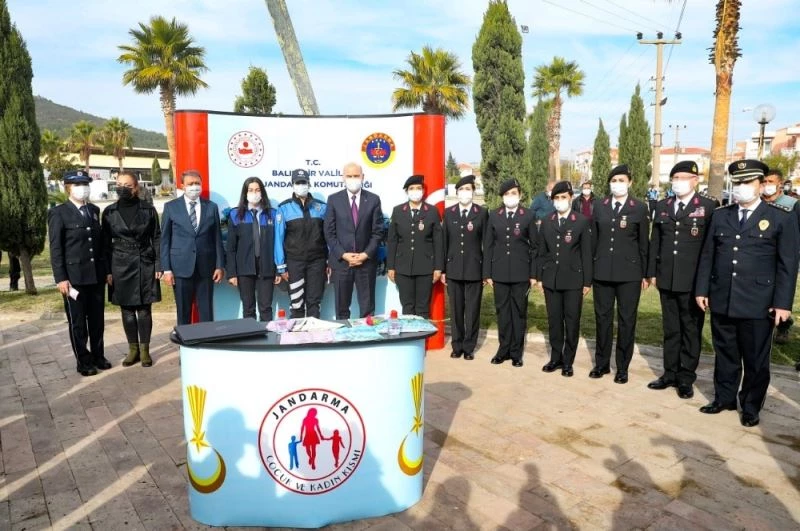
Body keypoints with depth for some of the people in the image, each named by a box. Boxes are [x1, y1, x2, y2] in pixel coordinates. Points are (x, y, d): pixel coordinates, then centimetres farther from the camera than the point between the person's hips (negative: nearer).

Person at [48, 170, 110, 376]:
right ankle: (84, 361, 16)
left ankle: (98, 355, 26)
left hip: (97, 275, 5)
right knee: (77, 321, 5)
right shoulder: (58, 213, -4)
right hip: (74, 277, -5)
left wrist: (106, 269, 10)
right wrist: (61, 278, -13)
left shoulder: (94, 210, 12)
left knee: (97, 319, 13)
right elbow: (55, 248, -7)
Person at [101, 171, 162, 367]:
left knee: (144, 309, 3)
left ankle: (144, 350, 14)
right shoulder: (109, 212, 3)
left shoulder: (148, 209, 0)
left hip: (145, 265, -1)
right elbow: (106, 243, 5)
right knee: (127, 310, 7)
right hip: (121, 266, 1)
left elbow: (157, 238, 2)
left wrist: (159, 265, -4)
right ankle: (133, 349, 19)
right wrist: (107, 271, 0)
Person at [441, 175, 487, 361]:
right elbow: (444, 242, 7)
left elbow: (486, 243, -1)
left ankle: (469, 347, 16)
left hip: (474, 269, -2)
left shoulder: (482, 213, 0)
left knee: (472, 310, 4)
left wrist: (487, 271, -4)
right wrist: (443, 269, 4)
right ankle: (457, 345, 21)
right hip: (453, 269, 2)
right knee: (455, 310, 9)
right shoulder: (448, 213, 7)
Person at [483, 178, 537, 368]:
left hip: (521, 273, -1)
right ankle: (504, 349, 20)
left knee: (519, 312, 6)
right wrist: (487, 273, 2)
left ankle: (516, 351, 17)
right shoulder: (494, 216, 6)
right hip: (499, 272, 2)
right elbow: (488, 245, 6)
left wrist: (534, 274, -2)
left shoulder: (528, 216, 1)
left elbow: (534, 246, 2)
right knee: (502, 311, 8)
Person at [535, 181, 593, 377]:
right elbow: (540, 251, 10)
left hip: (573, 280, -3)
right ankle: (556, 358, 23)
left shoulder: (583, 221, -2)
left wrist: (587, 281, -5)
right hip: (551, 279, 3)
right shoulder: (546, 222, 9)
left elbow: (586, 252, -3)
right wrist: (539, 276, 6)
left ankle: (568, 361, 16)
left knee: (572, 322, 4)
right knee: (554, 320, 10)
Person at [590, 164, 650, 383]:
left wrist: (645, 274, 0)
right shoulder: (599, 205, 6)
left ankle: (622, 367, 18)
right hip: (602, 271, 2)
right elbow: (594, 238, 8)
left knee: (626, 320, 6)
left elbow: (644, 243, 1)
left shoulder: (640, 208, 0)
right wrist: (590, 268, 7)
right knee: (602, 317, 10)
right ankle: (602, 363, 24)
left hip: (629, 272, -2)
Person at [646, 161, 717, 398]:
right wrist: (652, 272, 7)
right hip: (666, 279, 4)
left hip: (694, 280, -4)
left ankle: (686, 378, 18)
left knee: (691, 330, 7)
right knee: (670, 329, 13)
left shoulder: (708, 207, -4)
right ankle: (670, 373, 24)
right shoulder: (662, 206, 9)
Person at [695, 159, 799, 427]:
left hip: (758, 303, -3)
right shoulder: (720, 216, 9)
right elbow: (707, 256, 10)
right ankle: (724, 398, 29)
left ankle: (751, 407, 24)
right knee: (725, 354, 14)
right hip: (721, 300, 3)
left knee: (755, 359, 9)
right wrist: (702, 290, 5)